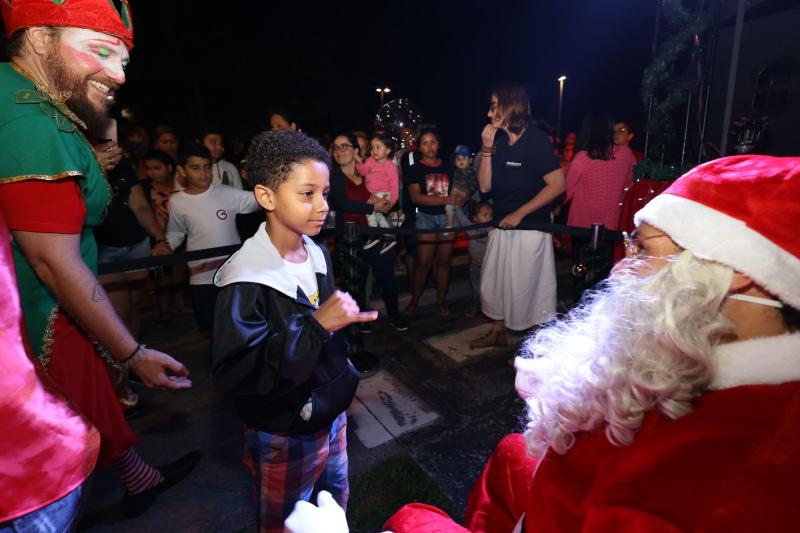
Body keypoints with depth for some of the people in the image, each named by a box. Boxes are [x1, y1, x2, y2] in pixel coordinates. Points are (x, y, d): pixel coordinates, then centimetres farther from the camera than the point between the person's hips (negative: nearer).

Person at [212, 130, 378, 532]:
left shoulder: (317, 253, -3)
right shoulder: (248, 279, -25)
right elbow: (235, 373, -29)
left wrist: (346, 317, -1)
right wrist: (317, 325, -34)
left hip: (331, 409, 6)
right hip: (283, 433, -5)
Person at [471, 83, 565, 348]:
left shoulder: (536, 140, -11)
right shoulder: (498, 140, 6)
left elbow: (557, 184, -15)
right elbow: (485, 186, 2)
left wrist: (519, 213, -16)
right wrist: (487, 149, -9)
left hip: (530, 227, -6)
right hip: (502, 226, 7)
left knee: (525, 289, 3)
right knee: (492, 283, 16)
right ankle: (497, 333, 38)